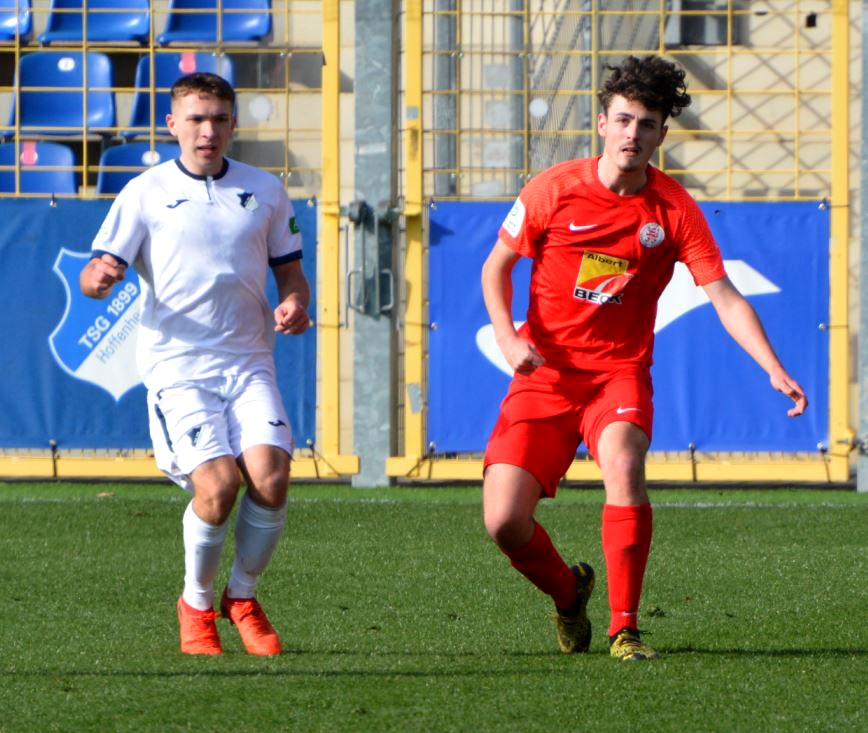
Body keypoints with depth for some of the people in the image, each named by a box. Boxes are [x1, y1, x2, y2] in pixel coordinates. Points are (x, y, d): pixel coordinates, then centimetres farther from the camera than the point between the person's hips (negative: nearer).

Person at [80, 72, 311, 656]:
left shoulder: (264, 191, 13)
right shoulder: (146, 193, 4)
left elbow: (290, 273, 20)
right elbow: (96, 275, -1)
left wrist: (294, 303, -3)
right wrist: (99, 276, -25)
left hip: (249, 362, 3)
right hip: (177, 365, -3)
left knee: (271, 476, -19)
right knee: (217, 483, -21)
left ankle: (243, 597, 7)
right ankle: (197, 603, 6)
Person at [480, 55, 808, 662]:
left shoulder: (674, 209, -4)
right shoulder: (555, 189, -4)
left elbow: (726, 298, -7)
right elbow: (497, 265, 8)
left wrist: (776, 371, -19)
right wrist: (507, 337, -8)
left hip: (620, 371, -1)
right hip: (545, 372, 1)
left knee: (624, 462, -33)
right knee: (504, 520, -11)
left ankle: (625, 628, -21)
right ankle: (569, 593, 24)